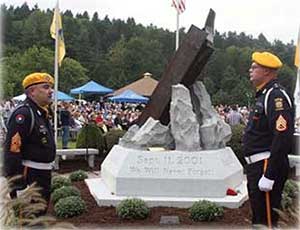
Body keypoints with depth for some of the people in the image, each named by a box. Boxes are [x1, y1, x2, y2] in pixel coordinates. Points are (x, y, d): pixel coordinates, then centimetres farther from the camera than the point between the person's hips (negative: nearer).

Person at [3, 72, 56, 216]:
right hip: (30, 176, -10)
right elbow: (12, 149, -26)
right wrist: (17, 182, -28)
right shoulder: (23, 114, -19)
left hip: (43, 175, 10)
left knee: (40, 214, 20)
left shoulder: (42, 114, 13)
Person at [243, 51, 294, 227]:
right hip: (256, 166, 10)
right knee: (258, 216, 20)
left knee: (267, 220, -5)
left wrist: (269, 175, -27)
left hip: (268, 166, -10)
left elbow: (282, 138, -26)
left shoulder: (276, 96, -17)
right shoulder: (263, 95, 16)